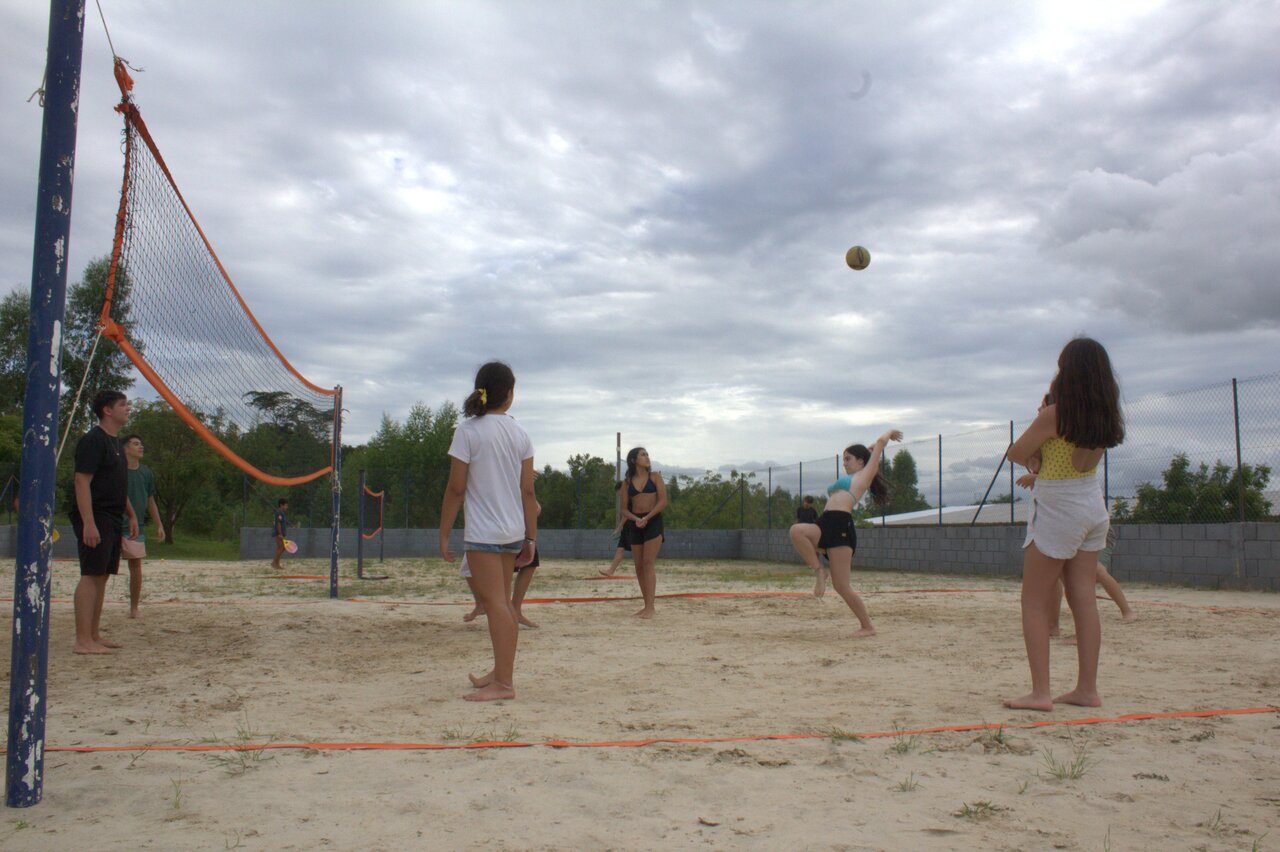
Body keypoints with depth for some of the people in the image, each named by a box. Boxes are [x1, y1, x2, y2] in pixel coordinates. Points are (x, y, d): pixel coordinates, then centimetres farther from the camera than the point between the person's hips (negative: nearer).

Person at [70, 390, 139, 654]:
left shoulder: (115, 442, 19)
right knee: (91, 576, -10)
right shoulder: (93, 440, -12)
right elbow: (82, 482, -19)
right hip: (95, 519, -10)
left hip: (113, 520, 10)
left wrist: (131, 515, 24)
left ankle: (94, 635, 16)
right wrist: (88, 523, -24)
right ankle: (83, 641, -10)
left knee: (102, 576, 11)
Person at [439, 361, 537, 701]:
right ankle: (502, 671, 27)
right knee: (502, 602, 16)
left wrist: (443, 534, -2)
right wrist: (531, 537, 11)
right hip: (513, 531, 6)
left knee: (495, 603, -6)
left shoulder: (468, 431, -9)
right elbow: (528, 490, 5)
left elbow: (456, 488, -10)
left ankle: (503, 682, -5)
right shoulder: (520, 433, 5)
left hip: (483, 532, -6)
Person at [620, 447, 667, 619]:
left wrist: (646, 518, -14)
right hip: (635, 524, 4)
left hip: (653, 522, -4)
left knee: (648, 564, -14)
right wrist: (636, 519, -12)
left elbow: (663, 501, -5)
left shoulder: (655, 477, 4)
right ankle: (647, 606, 14)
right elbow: (624, 509, 8)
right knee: (639, 567, 5)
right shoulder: (628, 482, 10)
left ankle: (650, 608, -16)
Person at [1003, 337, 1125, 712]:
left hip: (1058, 510, -7)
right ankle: (1087, 689, 15)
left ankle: (1040, 692, -2)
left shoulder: (1054, 415, -20)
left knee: (1034, 604, 1)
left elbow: (1016, 453, -11)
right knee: (1084, 601, 10)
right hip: (1092, 505, 7)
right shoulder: (1105, 415, 1)